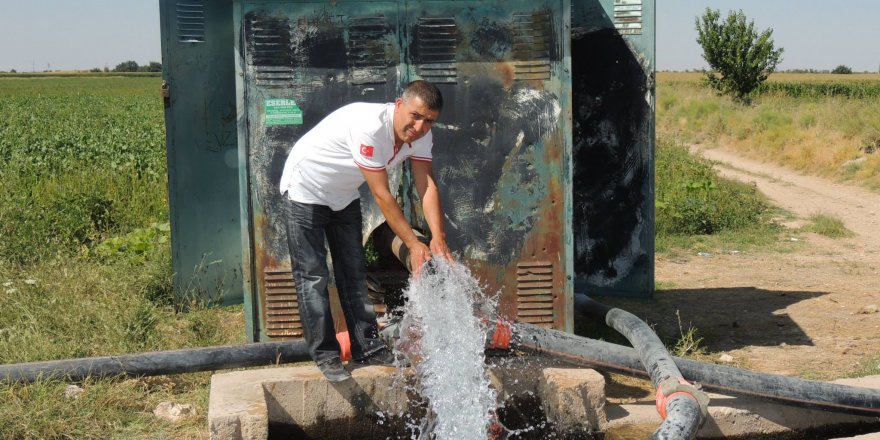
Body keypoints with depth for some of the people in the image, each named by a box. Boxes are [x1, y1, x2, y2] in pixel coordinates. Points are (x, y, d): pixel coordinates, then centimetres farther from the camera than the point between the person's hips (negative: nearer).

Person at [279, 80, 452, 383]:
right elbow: (382, 195, -34)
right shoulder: (370, 127, -37)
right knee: (312, 276, -6)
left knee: (354, 273, 9)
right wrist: (414, 245, -32)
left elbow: (427, 185, -19)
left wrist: (438, 238, -33)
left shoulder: (420, 136, -12)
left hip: (344, 196, 8)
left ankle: (368, 348, 14)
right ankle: (325, 356, -1)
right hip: (306, 190, -7)